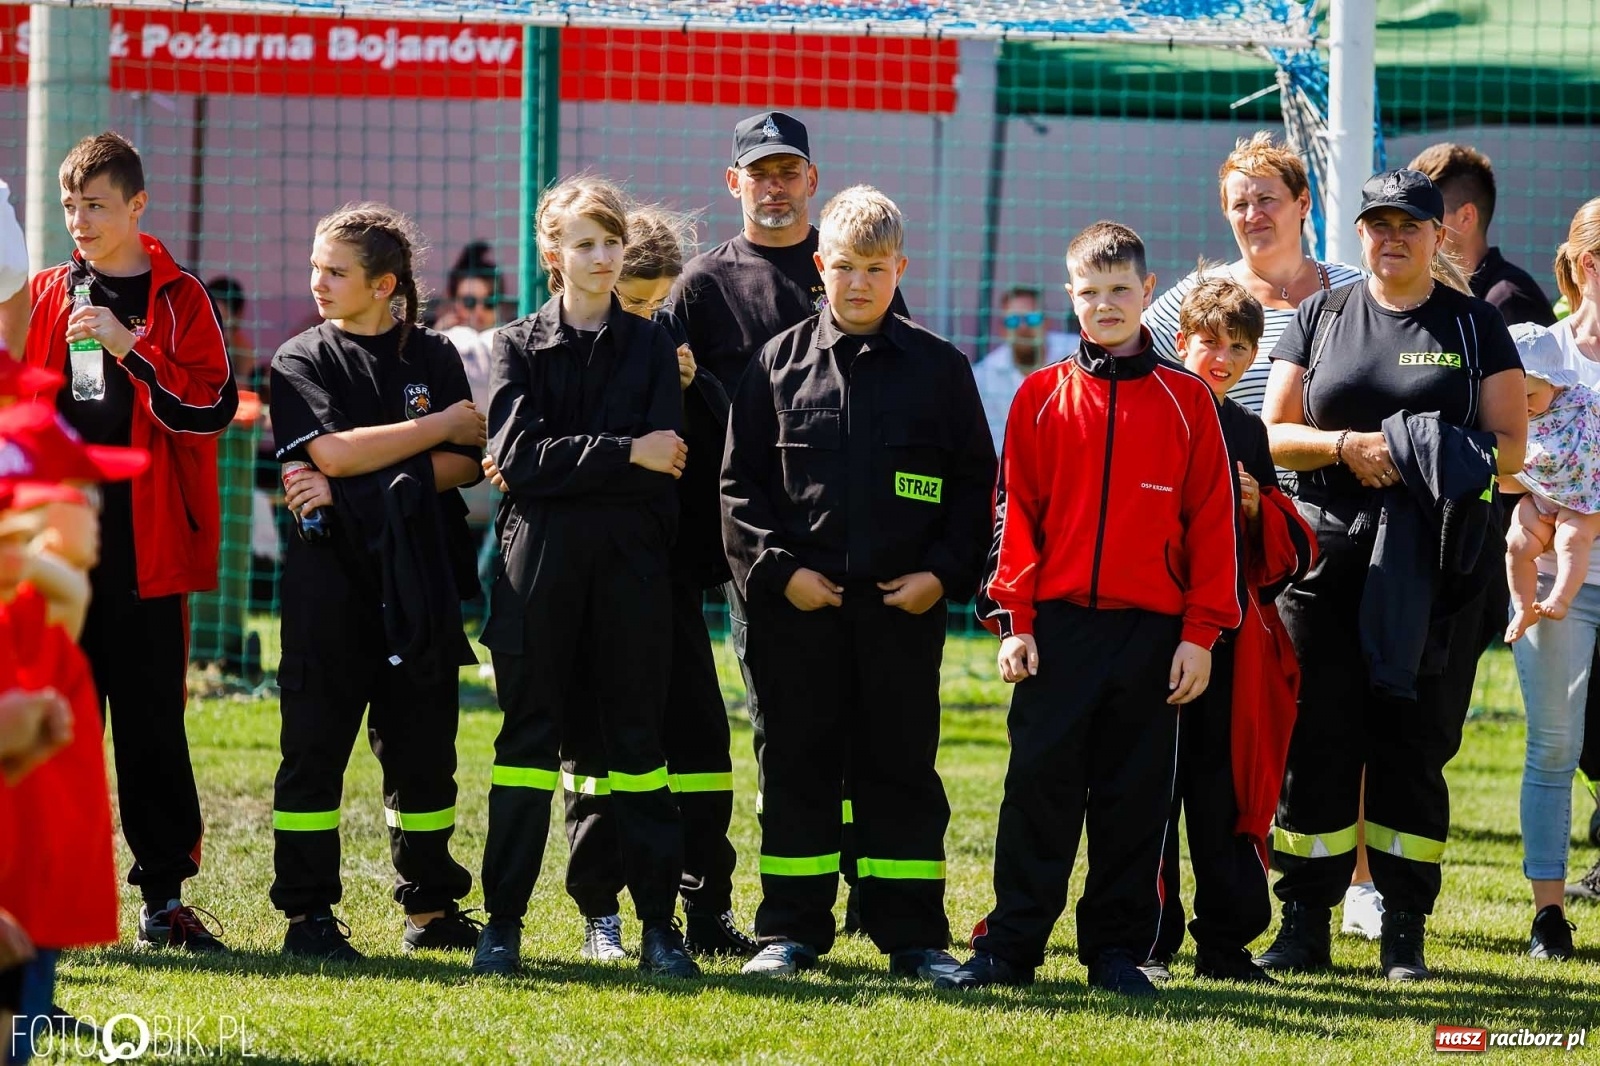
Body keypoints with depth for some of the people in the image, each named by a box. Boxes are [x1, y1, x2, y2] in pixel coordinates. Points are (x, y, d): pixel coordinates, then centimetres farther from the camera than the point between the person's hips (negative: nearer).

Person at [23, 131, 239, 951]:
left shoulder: (179, 298, 3)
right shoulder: (46, 296, 11)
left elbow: (211, 406, -8)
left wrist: (129, 346, -15)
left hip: (146, 546, -2)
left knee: (152, 721, 2)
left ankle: (164, 892, 7)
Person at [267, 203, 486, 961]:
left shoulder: (434, 358, 9)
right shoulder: (302, 361, 4)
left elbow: (465, 465, -1)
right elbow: (332, 450, -12)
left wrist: (352, 488, -12)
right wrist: (441, 426, -7)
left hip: (417, 579, 2)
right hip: (330, 575, -2)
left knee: (423, 747, 6)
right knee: (315, 746, -3)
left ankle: (430, 906, 15)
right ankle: (307, 912, 1)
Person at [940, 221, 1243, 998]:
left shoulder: (1185, 401, 4)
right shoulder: (1042, 396, 5)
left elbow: (1212, 519, 3)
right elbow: (1015, 513, 5)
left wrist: (1200, 633, -3)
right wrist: (1014, 619, -3)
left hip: (1152, 631, 0)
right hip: (1057, 626, 0)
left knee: (1136, 795, 4)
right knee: (1039, 786, -1)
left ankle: (1118, 950, 11)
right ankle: (1010, 945, 4)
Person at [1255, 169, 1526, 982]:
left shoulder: (1475, 326, 7)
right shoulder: (1320, 319, 12)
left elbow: (1510, 447, 2)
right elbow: (1272, 435, 8)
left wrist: (1432, 461, -16)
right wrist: (1345, 445, -11)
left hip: (1436, 564, -1)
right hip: (1328, 554, 1)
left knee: (1414, 744, 0)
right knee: (1315, 744, 0)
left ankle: (1404, 930, 6)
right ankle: (1305, 924, 6)